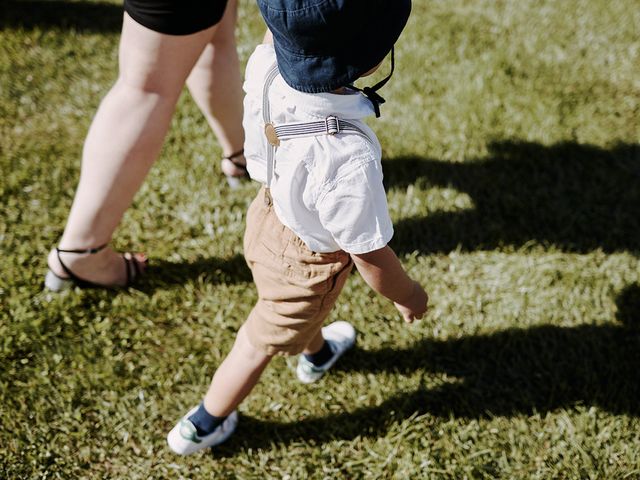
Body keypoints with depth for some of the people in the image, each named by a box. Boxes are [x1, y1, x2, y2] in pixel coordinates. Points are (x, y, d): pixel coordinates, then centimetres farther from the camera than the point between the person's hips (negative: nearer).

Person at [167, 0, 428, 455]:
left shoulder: (265, 64, -29)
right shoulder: (348, 159, -45)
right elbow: (370, 255, -28)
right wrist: (408, 295, -9)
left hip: (271, 213, 6)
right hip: (307, 264, -6)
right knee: (261, 344, 24)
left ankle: (317, 352, 71)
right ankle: (202, 427, 49)